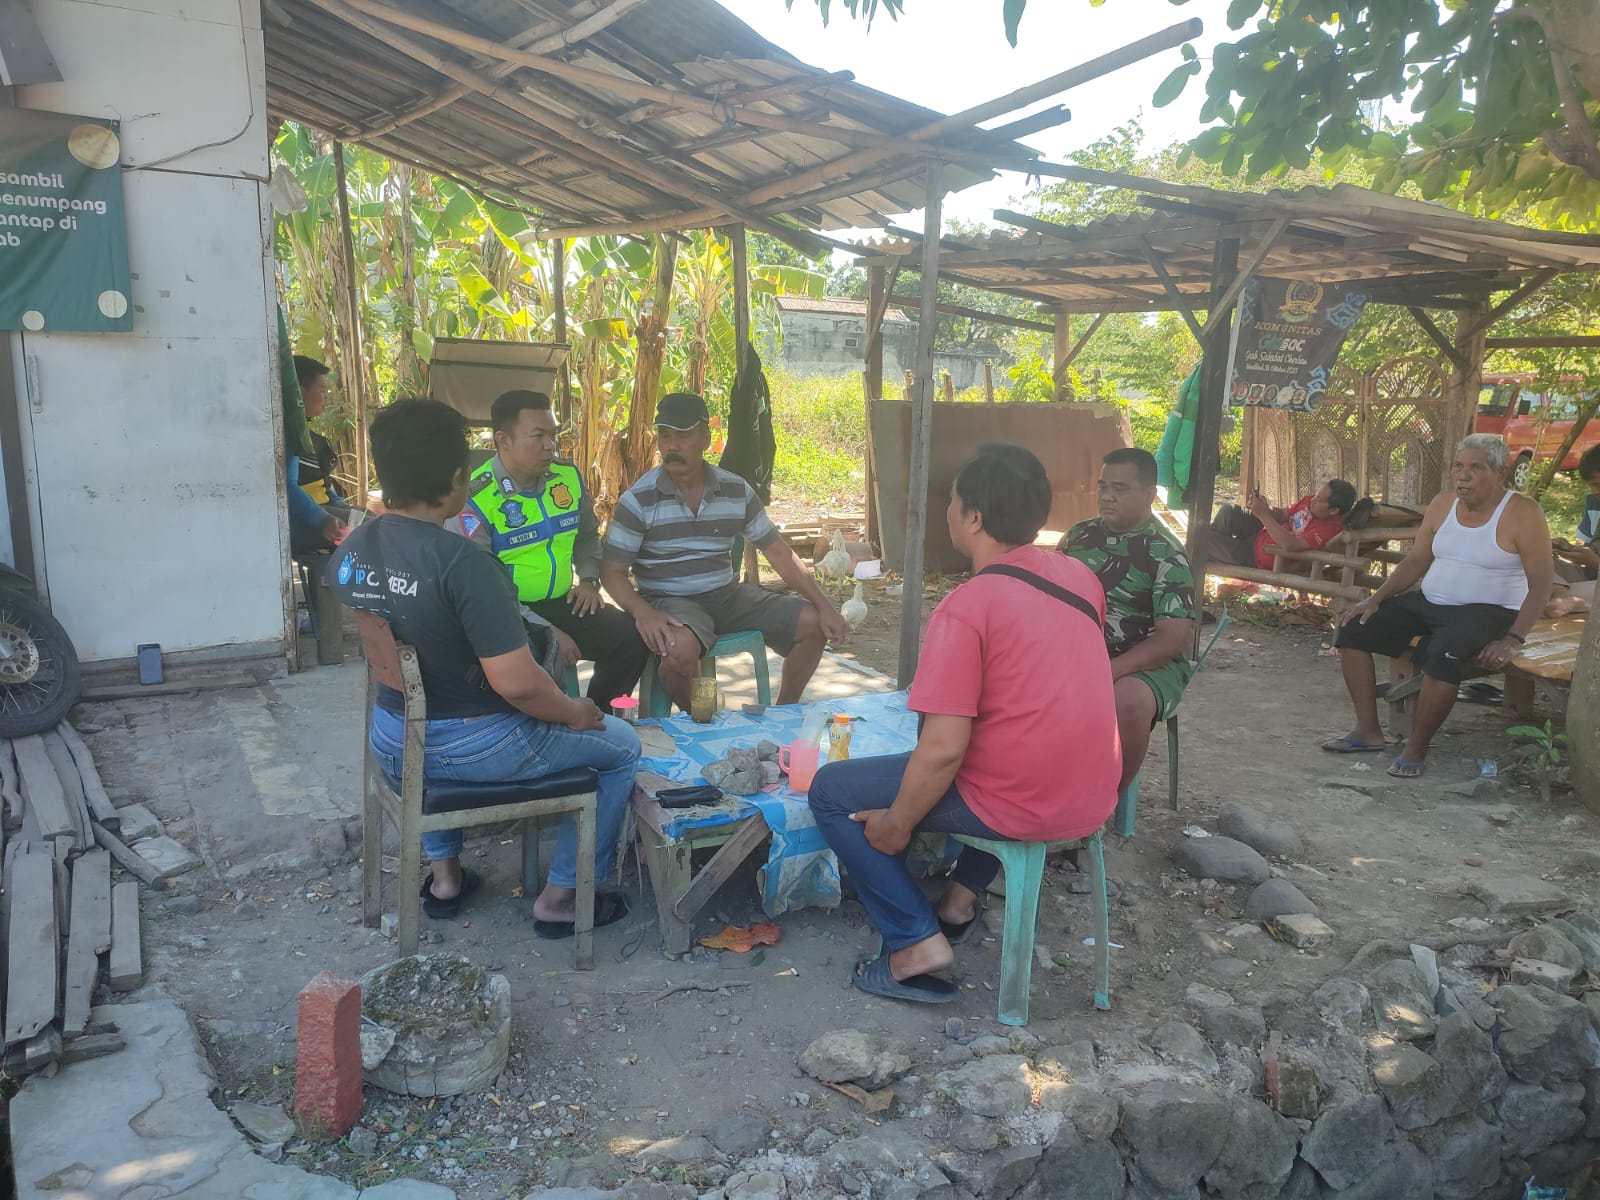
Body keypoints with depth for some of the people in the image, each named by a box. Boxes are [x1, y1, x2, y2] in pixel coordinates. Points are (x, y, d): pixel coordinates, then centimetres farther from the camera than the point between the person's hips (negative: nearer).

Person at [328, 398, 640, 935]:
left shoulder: (349, 550, -5)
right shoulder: (465, 563, -28)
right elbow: (516, 684, -30)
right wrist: (575, 712, -11)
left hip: (392, 745, 7)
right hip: (475, 749, -7)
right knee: (622, 745, 13)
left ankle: (444, 872, 41)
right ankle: (562, 896, 18)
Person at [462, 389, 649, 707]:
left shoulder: (568, 477, 4)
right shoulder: (476, 499, -17)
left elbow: (587, 535, 23)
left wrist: (589, 579, 4)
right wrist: (545, 631, -24)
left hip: (561, 603, 6)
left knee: (631, 637, -11)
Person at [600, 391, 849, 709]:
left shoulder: (737, 490, 2)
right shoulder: (638, 501, -9)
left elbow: (779, 553, 5)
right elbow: (612, 570, -9)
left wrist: (825, 606, -2)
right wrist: (642, 612, -30)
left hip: (727, 594, 5)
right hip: (670, 601, -5)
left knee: (812, 624, -5)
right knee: (680, 648, -38)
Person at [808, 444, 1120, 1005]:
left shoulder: (966, 607, -20)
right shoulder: (1080, 575, 2)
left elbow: (943, 751, -22)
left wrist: (895, 825, -7)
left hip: (1016, 808, -7)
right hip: (1094, 798, 7)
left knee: (830, 790, 7)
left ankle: (917, 943, 4)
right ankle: (963, 895, 29)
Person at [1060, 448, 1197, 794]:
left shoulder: (1165, 555, -10)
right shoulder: (1079, 535, 7)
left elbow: (1174, 638, -16)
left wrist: (1111, 671, -27)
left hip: (1146, 663, -5)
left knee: (1127, 703, -37)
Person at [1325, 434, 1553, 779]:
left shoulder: (1523, 514, -11)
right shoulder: (1443, 503, 6)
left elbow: (1541, 584, -14)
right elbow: (1416, 560, 10)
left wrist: (1513, 639, -24)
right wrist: (1376, 598, -4)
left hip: (1488, 612, -7)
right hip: (1429, 603, 7)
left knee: (1441, 654, -37)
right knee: (1353, 628, -8)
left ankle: (1417, 748, -19)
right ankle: (1368, 730, -4)